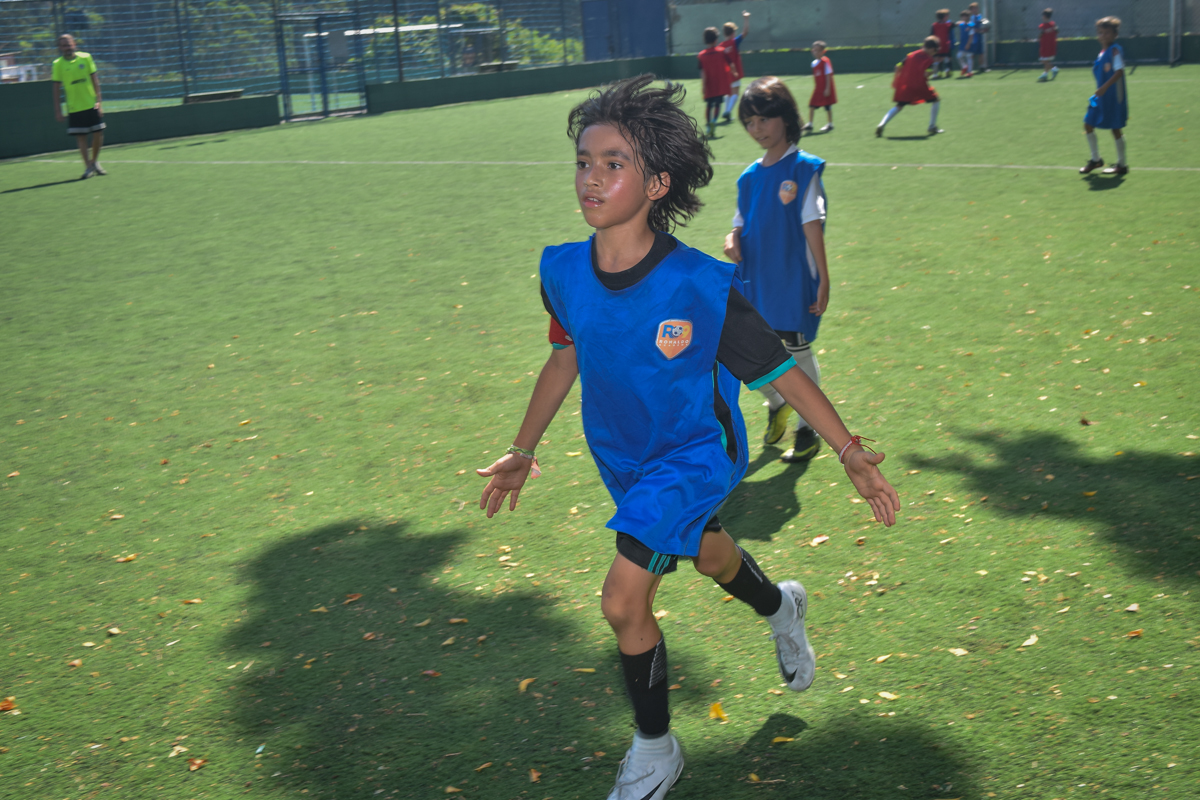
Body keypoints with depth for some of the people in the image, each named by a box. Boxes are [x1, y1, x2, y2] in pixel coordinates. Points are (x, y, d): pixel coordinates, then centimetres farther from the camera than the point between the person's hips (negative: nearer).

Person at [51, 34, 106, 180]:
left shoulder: (85, 58, 1)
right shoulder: (57, 64, -1)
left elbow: (95, 80, 4)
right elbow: (56, 88, 1)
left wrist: (98, 101, -2)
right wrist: (58, 109, -3)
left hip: (91, 105, 1)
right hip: (74, 108, -1)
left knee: (98, 134, 2)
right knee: (81, 137, -2)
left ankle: (94, 162, 22)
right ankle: (88, 166, 5)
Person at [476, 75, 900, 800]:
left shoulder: (703, 286, -28)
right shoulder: (563, 272, -14)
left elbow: (781, 372, -17)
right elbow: (566, 360, 5)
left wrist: (852, 454, -14)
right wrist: (524, 451, 13)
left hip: (695, 453, -5)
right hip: (622, 458, 5)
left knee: (623, 600, -15)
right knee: (709, 556, 27)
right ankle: (780, 608, 63)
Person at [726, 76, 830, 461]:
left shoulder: (804, 168, -8)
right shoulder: (749, 176, 7)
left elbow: (812, 225, -11)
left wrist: (823, 279, -12)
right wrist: (733, 239, -9)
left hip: (794, 282, -5)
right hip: (754, 283, 6)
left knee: (798, 352, 5)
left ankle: (808, 430, 21)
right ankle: (776, 405, 37)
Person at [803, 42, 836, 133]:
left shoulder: (825, 61, -14)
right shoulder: (814, 63, 8)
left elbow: (828, 75, -16)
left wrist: (827, 88, -18)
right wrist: (815, 87, 16)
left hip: (825, 90, -7)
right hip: (818, 89, 7)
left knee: (828, 107, 2)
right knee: (812, 106, 4)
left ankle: (830, 124, 14)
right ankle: (810, 124, 12)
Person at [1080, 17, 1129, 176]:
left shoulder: (1115, 50, -13)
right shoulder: (1102, 52, 11)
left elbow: (1119, 71, -23)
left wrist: (1104, 87, -30)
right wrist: (1098, 92, 14)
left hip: (1114, 97, -8)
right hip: (1100, 98, 8)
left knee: (1116, 129, -1)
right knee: (1088, 125, 9)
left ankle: (1122, 165, 10)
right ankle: (1096, 159, 25)